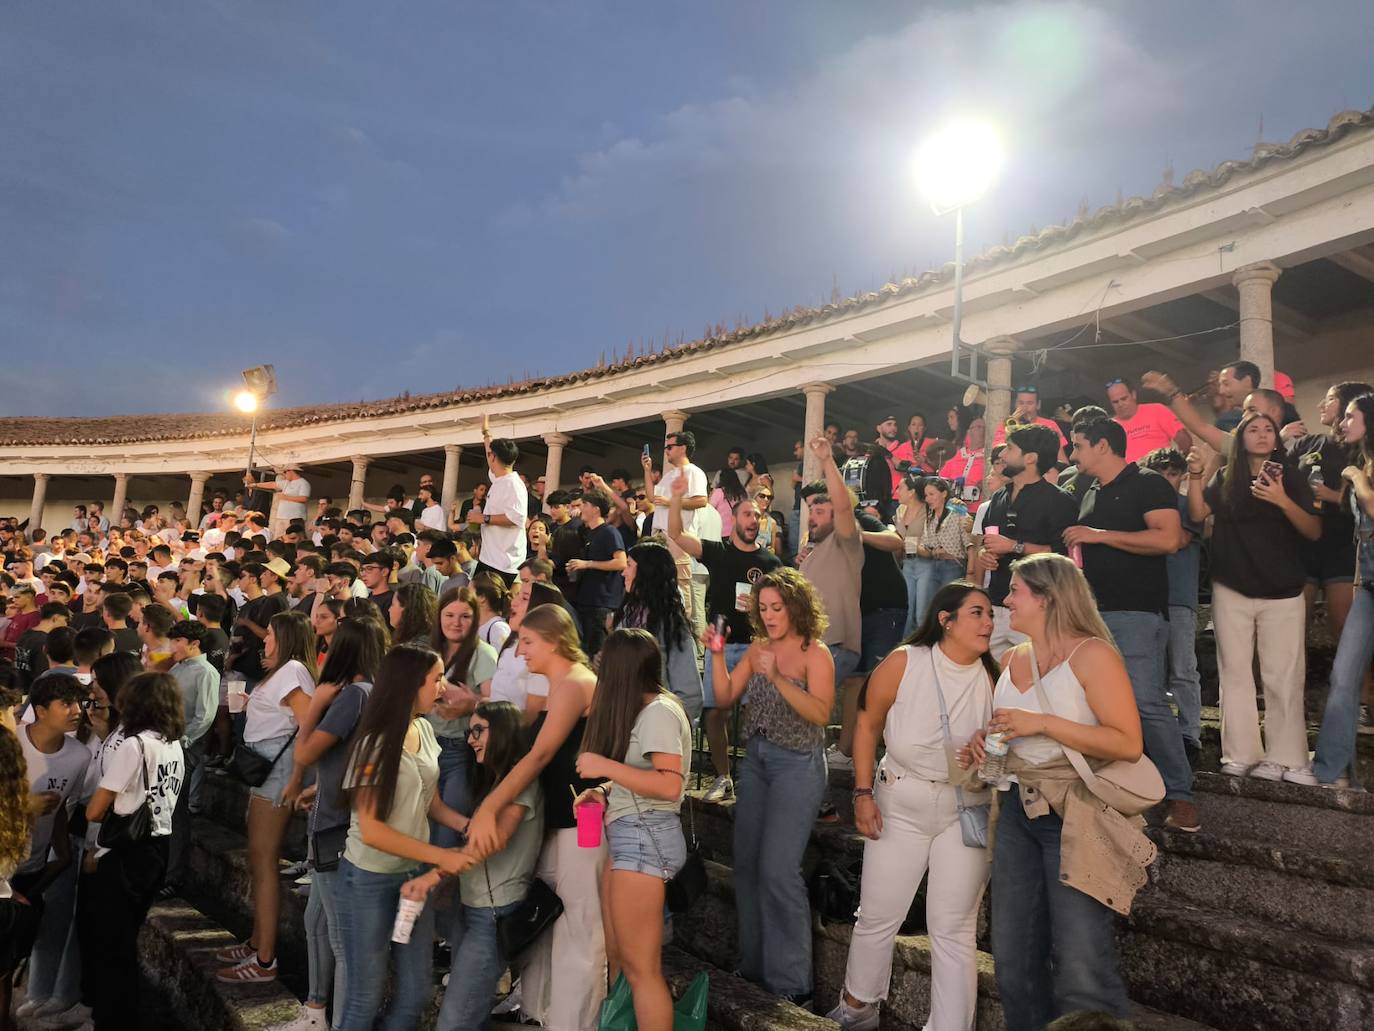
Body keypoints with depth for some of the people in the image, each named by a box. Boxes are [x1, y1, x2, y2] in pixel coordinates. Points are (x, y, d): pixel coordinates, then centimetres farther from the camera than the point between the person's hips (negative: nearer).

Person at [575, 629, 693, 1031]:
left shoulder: (658, 712, -14)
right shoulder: (642, 710, 17)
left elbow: (670, 786, -22)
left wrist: (606, 766, -20)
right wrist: (605, 792, 6)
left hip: (644, 837, -10)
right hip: (630, 836, 10)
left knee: (641, 967, -2)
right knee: (617, 958, 13)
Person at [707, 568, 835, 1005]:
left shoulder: (815, 652, -10)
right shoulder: (758, 648, 6)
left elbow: (820, 713, -21)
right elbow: (725, 697, 5)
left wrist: (778, 677, -29)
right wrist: (718, 654, -7)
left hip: (797, 765, -6)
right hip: (755, 759, 6)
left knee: (777, 869, -9)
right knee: (747, 864, 10)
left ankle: (790, 982, 6)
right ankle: (755, 967, 26)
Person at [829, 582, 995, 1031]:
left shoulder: (992, 675, -7)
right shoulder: (904, 662, -12)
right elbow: (868, 726, -3)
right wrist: (863, 793, -5)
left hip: (965, 810, 1)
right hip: (900, 804, 0)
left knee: (953, 930, 5)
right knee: (877, 916, 10)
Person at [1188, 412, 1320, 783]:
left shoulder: (1292, 477, 3)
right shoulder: (1225, 478, 7)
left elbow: (1315, 532, -5)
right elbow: (1197, 514, -4)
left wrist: (1283, 501, -21)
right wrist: (1196, 476, -17)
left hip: (1282, 592, -1)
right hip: (1232, 590, 1)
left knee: (1283, 679, -3)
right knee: (1235, 674, 3)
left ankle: (1286, 760, 3)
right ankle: (1241, 756, 9)